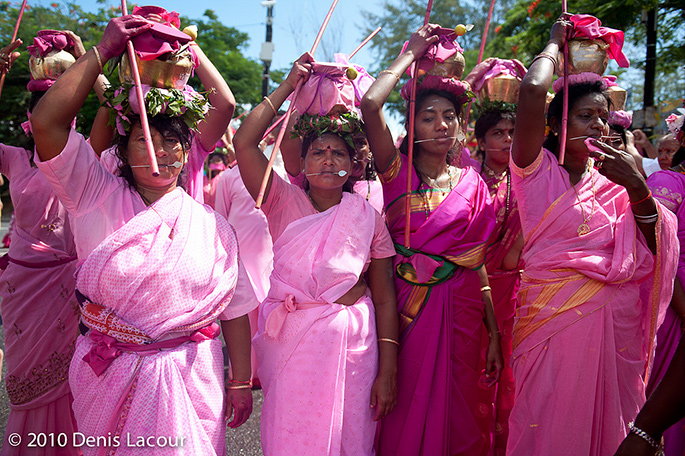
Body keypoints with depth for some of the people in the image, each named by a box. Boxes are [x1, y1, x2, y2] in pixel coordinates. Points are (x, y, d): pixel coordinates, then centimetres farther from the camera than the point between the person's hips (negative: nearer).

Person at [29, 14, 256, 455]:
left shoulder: (211, 224, -2)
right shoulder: (97, 197, -3)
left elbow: (235, 310, 1)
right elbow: (46, 123, -15)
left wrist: (241, 382, 1)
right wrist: (104, 50, -12)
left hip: (187, 382, 0)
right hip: (107, 378, 1)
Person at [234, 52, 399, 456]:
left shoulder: (367, 217, 1)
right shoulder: (284, 202, 0)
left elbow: (384, 297, 0)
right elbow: (244, 142, -12)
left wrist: (387, 370, -4)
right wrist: (288, 86, -6)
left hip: (351, 343, 0)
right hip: (289, 339, 0)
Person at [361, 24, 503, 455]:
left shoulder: (471, 182, 6)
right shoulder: (397, 171, -1)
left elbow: (477, 262, 6)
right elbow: (370, 104, -17)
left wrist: (494, 334, 3)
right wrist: (410, 55, -5)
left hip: (459, 311, 2)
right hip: (405, 307, -2)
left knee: (454, 413, 11)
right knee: (403, 413, 7)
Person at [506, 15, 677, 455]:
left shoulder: (612, 178, 10)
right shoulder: (537, 170, -4)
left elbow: (655, 253, 2)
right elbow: (532, 91, -20)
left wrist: (637, 187, -11)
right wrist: (555, 43, -2)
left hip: (618, 321, 5)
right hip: (555, 317, -4)